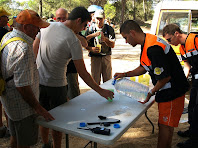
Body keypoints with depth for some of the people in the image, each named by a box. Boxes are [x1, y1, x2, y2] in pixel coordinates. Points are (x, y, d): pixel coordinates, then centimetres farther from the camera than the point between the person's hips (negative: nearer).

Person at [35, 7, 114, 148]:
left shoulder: (47, 26, -3)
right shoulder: (73, 41, -20)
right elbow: (83, 73, -18)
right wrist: (101, 91, -10)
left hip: (38, 80, 6)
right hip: (56, 85, -6)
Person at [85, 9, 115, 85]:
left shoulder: (109, 29, 2)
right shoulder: (90, 29, 0)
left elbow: (112, 45, -2)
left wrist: (104, 39, -21)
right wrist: (92, 49, -17)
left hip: (106, 56, 1)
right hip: (95, 57, -1)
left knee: (108, 80, 6)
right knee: (95, 81, 3)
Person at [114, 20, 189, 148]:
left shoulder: (153, 48, -27)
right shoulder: (147, 43, 7)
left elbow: (165, 76, -25)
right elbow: (143, 68, 18)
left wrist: (151, 93, -12)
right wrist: (125, 74, 12)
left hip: (172, 92, -10)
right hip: (168, 91, 10)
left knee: (165, 125, 1)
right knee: (165, 124, 21)